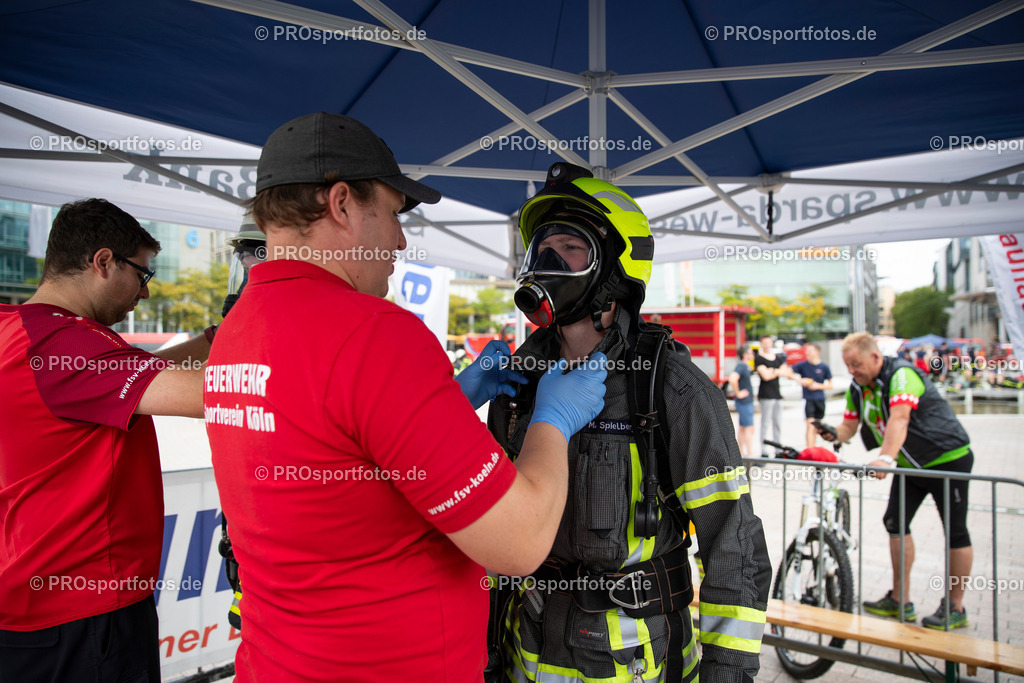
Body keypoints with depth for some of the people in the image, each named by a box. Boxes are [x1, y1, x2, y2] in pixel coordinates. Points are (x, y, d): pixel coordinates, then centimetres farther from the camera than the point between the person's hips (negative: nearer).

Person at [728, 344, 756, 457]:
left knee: (742, 428, 13)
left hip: (747, 401, 10)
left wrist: (735, 391, 20)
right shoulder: (741, 366, -18)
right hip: (744, 402, -10)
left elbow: (732, 378, 28)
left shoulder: (745, 366, 13)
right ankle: (751, 455, -8)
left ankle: (741, 454, 20)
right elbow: (732, 379, -35)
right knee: (749, 428, -9)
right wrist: (738, 393, -24)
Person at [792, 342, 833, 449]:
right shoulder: (803, 365, -2)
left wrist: (818, 386, -11)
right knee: (810, 425, -12)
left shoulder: (824, 367, 0)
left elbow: (830, 385, 4)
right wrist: (799, 380, -16)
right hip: (808, 399, -2)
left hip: (820, 399, 2)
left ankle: (814, 447, 27)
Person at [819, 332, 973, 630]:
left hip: (948, 458, -8)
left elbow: (898, 419, -41)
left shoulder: (902, 375, -26)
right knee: (895, 522, 4)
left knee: (955, 531, 1)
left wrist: (885, 459, -53)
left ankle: (955, 607, 13)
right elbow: (850, 426, -1)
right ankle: (900, 600, 13)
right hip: (911, 463, 8)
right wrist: (833, 434, -24)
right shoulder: (857, 388, -2)